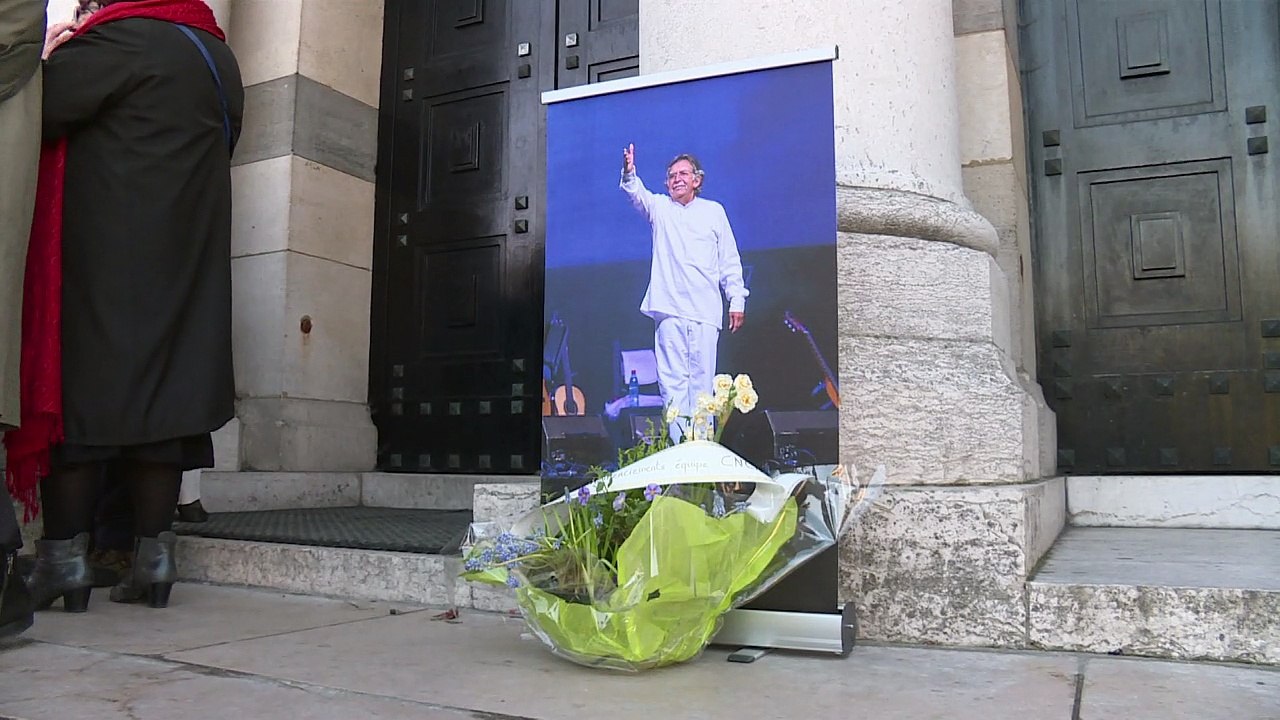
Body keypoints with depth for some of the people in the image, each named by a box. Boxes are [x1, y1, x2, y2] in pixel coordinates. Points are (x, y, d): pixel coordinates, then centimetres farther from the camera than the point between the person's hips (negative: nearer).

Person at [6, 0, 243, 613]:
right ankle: (154, 554, 6)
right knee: (164, 387, 4)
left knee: (78, 384, 0)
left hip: (103, 257, -7)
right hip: (187, 258, 7)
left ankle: (65, 556, 3)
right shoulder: (220, 58, 16)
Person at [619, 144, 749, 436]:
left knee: (702, 379, -2)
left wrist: (737, 301, 6)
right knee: (672, 379, -4)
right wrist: (629, 173, -30)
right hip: (669, 308, 0)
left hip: (705, 311, 0)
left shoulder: (714, 211, 15)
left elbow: (730, 261, 13)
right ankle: (677, 443, -2)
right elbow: (638, 195, -8)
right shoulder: (660, 207, 14)